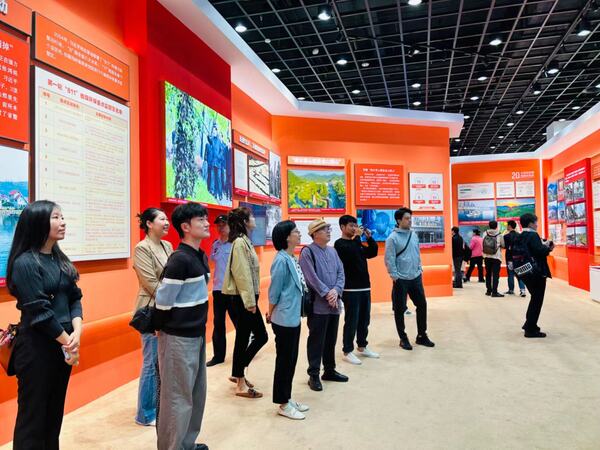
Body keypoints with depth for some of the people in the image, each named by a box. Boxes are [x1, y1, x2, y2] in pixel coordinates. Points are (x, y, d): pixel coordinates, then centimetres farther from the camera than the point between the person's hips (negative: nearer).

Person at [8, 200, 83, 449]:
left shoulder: (60, 259, 8)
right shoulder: (25, 262, -14)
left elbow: (75, 298, 5)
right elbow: (39, 311, -18)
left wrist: (76, 333, -11)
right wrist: (67, 341, -12)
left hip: (63, 345, 7)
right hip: (37, 347, -7)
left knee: (55, 411, 17)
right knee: (34, 415, 6)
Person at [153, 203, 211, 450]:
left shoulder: (201, 256, 7)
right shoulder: (180, 259, -21)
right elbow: (163, 300, -17)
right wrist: (159, 329, -4)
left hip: (197, 334, 9)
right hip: (179, 338, -9)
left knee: (196, 393, 18)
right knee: (178, 397, 3)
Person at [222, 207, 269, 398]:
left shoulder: (244, 240, 13)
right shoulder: (240, 242, -16)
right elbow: (242, 274, -20)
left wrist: (252, 299, 15)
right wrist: (250, 301, -20)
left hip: (246, 297, 9)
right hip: (243, 298, -9)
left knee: (249, 337, 14)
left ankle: (238, 373, 27)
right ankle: (241, 384, 12)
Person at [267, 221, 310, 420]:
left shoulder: (293, 259, 6)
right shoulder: (281, 260, -20)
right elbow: (274, 291, -14)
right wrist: (271, 314, -4)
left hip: (293, 318, 8)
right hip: (284, 320, -8)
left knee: (291, 360, 17)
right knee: (284, 361, 5)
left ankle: (287, 398, 31)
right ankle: (283, 405, 19)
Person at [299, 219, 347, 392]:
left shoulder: (332, 251, 13)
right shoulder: (307, 252, -9)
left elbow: (341, 273, 7)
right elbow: (312, 277, -16)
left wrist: (336, 290, -10)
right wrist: (326, 293, -16)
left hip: (334, 303, 7)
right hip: (317, 304, -7)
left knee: (331, 340, 17)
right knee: (316, 341, 2)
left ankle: (330, 371, 31)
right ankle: (313, 375, 13)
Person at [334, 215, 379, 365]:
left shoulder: (356, 243, 15)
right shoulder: (340, 244, -7)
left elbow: (373, 252, 12)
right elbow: (353, 252, -25)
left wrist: (369, 237, 1)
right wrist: (357, 237, -16)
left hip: (364, 287, 8)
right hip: (351, 289, -7)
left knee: (364, 319, 14)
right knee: (351, 321, -3)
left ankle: (362, 347, 28)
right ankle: (347, 352, 8)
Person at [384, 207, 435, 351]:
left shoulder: (414, 235, 9)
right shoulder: (392, 238, -12)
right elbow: (389, 259, -13)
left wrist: (420, 269, 11)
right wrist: (395, 276, -14)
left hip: (416, 278, 6)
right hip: (401, 280, -6)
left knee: (422, 305, 10)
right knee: (400, 309, 3)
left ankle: (421, 336, 25)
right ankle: (403, 338, 18)